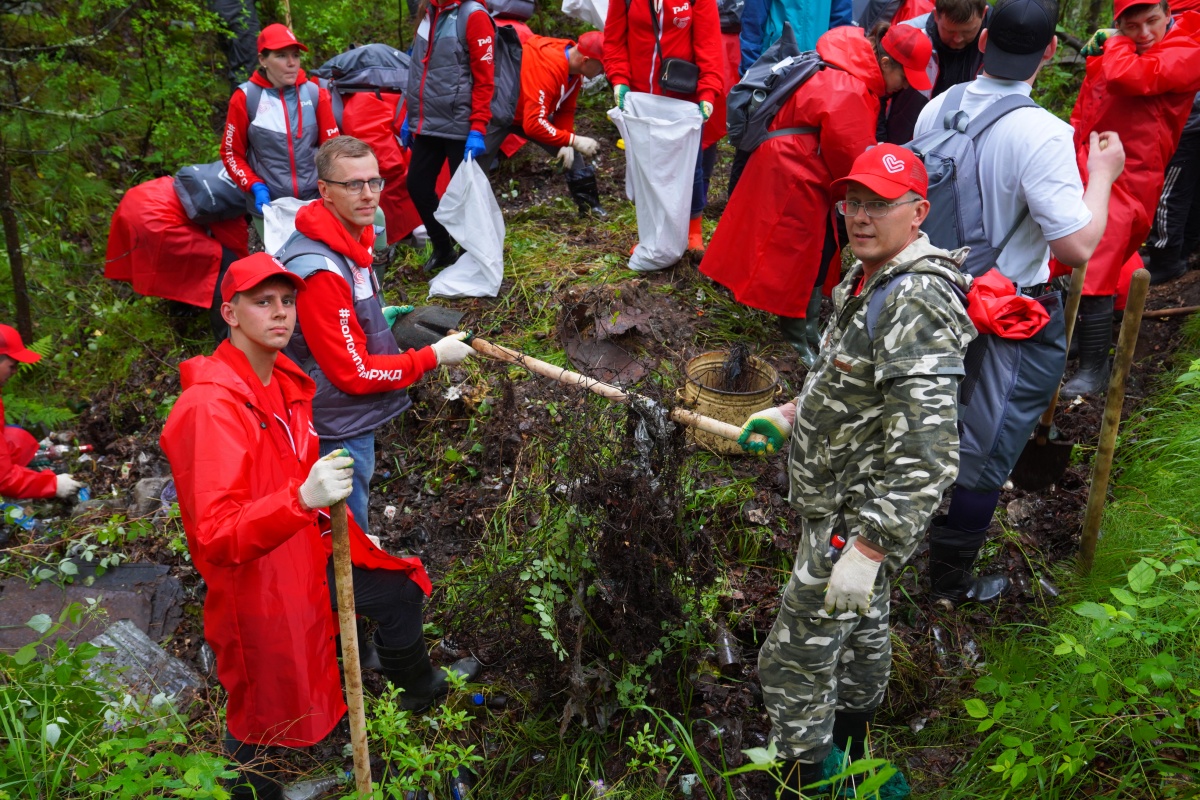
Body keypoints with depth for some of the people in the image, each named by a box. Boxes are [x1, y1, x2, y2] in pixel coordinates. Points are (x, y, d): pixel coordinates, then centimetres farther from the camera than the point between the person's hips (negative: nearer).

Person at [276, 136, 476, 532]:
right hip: (340, 430, -9)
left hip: (349, 419, 9)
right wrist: (434, 356, -17)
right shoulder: (320, 270, -28)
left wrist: (376, 315, 6)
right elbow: (354, 373, -24)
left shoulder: (348, 239, 2)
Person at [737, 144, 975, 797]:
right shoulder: (869, 279, 2)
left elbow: (928, 454, -35)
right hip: (854, 504, 10)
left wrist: (867, 548, -33)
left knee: (794, 665, 1)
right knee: (861, 625, 29)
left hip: (855, 520, -10)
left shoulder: (915, 307, -31)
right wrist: (795, 412, 16)